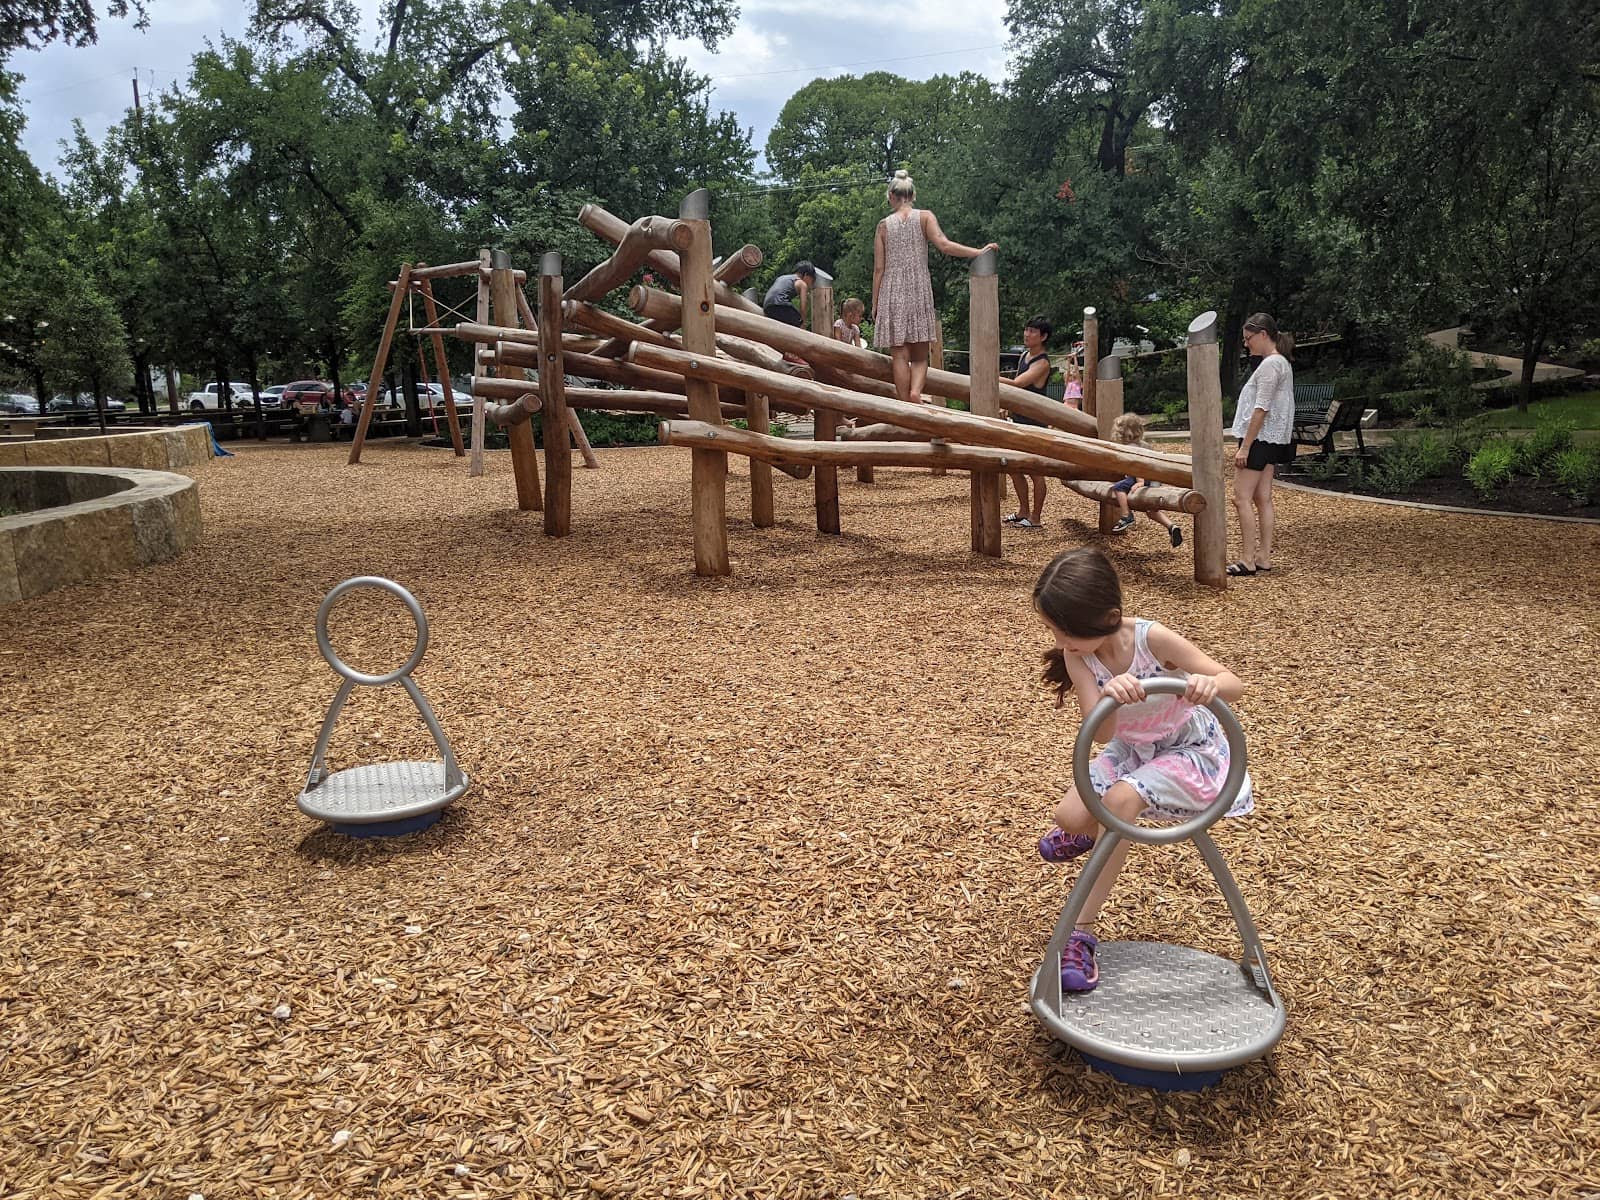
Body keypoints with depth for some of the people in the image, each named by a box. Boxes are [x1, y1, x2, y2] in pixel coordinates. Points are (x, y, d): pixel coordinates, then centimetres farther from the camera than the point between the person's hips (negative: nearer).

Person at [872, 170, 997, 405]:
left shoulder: (884, 225, 6)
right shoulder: (924, 217, 3)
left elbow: (879, 269, 3)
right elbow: (944, 245, -12)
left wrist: (875, 304, 7)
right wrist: (980, 251, -7)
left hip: (892, 294, 0)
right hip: (919, 291, 0)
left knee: (900, 355, 1)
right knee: (920, 356, 9)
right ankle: (916, 390, -19)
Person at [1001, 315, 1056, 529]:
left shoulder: (1042, 363, -16)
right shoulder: (1024, 355, 11)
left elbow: (1016, 383, -26)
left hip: (1034, 423, -9)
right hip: (1018, 420, 9)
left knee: (1035, 471, -2)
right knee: (1013, 467, 15)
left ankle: (1036, 518, 7)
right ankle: (1023, 511, 28)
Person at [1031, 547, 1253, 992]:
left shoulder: (1152, 639, -28)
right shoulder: (1077, 655, -19)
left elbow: (1235, 684, -26)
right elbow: (1101, 732, -30)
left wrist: (1208, 684, -50)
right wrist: (1107, 694, -52)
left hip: (1190, 750, -4)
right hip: (1130, 749, 4)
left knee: (1121, 799, -31)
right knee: (1069, 816, -18)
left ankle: (1082, 931, -20)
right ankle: (1100, 828, 23)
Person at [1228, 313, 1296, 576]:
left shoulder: (1270, 364, -15)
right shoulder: (1281, 362, 17)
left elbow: (1261, 409, -20)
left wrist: (1245, 447, -20)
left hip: (1259, 439, -10)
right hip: (1271, 441, 10)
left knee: (1242, 497, -9)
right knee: (1262, 498, 9)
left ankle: (1248, 560, -9)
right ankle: (1264, 558, 11)